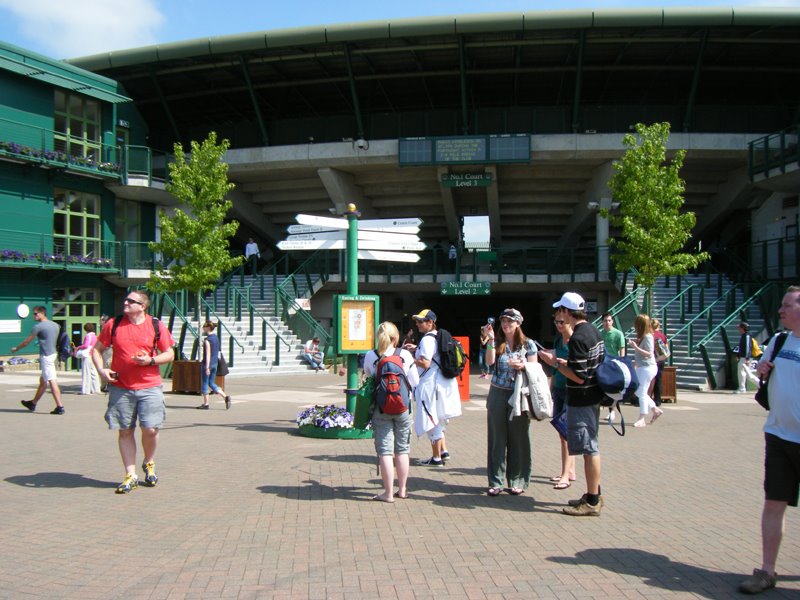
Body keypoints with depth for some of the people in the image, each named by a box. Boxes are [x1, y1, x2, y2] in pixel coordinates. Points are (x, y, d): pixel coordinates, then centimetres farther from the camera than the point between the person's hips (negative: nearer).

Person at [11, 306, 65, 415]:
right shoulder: (56, 325, 11)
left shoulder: (38, 327, -12)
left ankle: (60, 407, -14)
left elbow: (26, 341, -3)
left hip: (46, 356, -9)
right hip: (53, 354, 9)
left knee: (52, 382, -10)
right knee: (42, 380, 19)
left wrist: (16, 349, 13)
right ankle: (33, 403, 32)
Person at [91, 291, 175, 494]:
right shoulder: (113, 324, 5)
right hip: (120, 387, 1)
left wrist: (150, 360, -12)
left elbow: (169, 354, 6)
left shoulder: (156, 326, 2)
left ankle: (149, 464, 22)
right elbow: (97, 349, 12)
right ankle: (131, 475, 14)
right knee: (125, 431, 4)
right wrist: (101, 369, -5)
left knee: (150, 429, -8)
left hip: (149, 387, -1)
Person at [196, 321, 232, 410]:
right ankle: (225, 397, -1)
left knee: (204, 383, 5)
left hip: (207, 363, -8)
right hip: (215, 363, 8)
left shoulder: (207, 340, -15)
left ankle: (205, 404, 10)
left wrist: (207, 367, -20)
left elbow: (208, 354, -19)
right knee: (212, 383, 14)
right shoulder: (216, 338, 10)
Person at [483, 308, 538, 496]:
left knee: (518, 438, 2)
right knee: (497, 438, 2)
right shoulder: (498, 344, 8)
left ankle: (517, 481, 12)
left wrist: (522, 366, -14)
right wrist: (490, 340, -16)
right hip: (498, 394, 1)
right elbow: (489, 361, -9)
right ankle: (496, 482, 8)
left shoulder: (527, 344, 4)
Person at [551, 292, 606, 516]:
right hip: (593, 396, 10)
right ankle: (594, 494, 27)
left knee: (589, 449, -3)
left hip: (581, 400, -10)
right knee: (591, 447, 17)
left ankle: (592, 502, 4)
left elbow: (579, 377, -24)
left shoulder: (577, 338, -22)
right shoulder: (593, 331, 8)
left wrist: (557, 364, -13)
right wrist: (568, 363, 14)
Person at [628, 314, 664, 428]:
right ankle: (655, 410, 25)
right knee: (638, 391, 16)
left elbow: (649, 354, -21)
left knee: (642, 392, -6)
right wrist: (636, 342, 3)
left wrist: (636, 347, -26)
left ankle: (642, 419, -1)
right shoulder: (642, 336, 10)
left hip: (647, 367, -10)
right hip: (641, 367, 10)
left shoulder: (648, 337, -17)